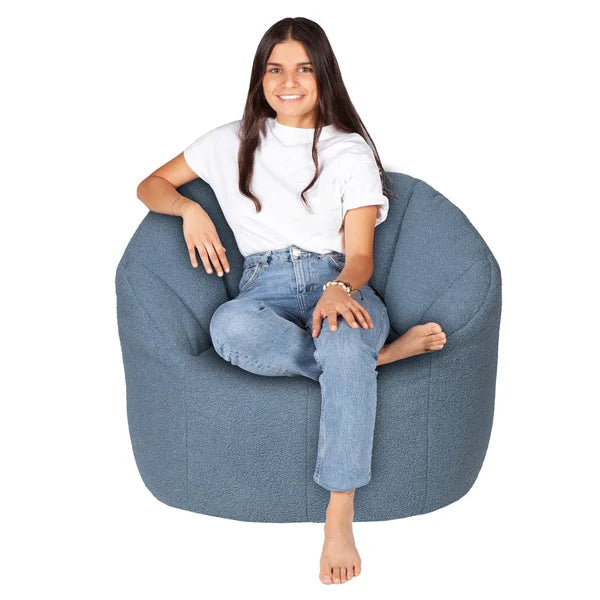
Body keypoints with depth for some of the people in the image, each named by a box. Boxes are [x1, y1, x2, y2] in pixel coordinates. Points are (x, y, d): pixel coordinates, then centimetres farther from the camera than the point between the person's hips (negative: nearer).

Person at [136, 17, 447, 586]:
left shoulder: (351, 151, 11)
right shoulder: (235, 142, 17)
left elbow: (360, 255, 2)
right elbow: (150, 185, 23)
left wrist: (339, 290, -22)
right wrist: (188, 208, -1)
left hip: (339, 283, -1)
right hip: (267, 290, 1)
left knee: (343, 341, -40)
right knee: (229, 325, -38)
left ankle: (339, 517, -36)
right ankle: (380, 353, -24)